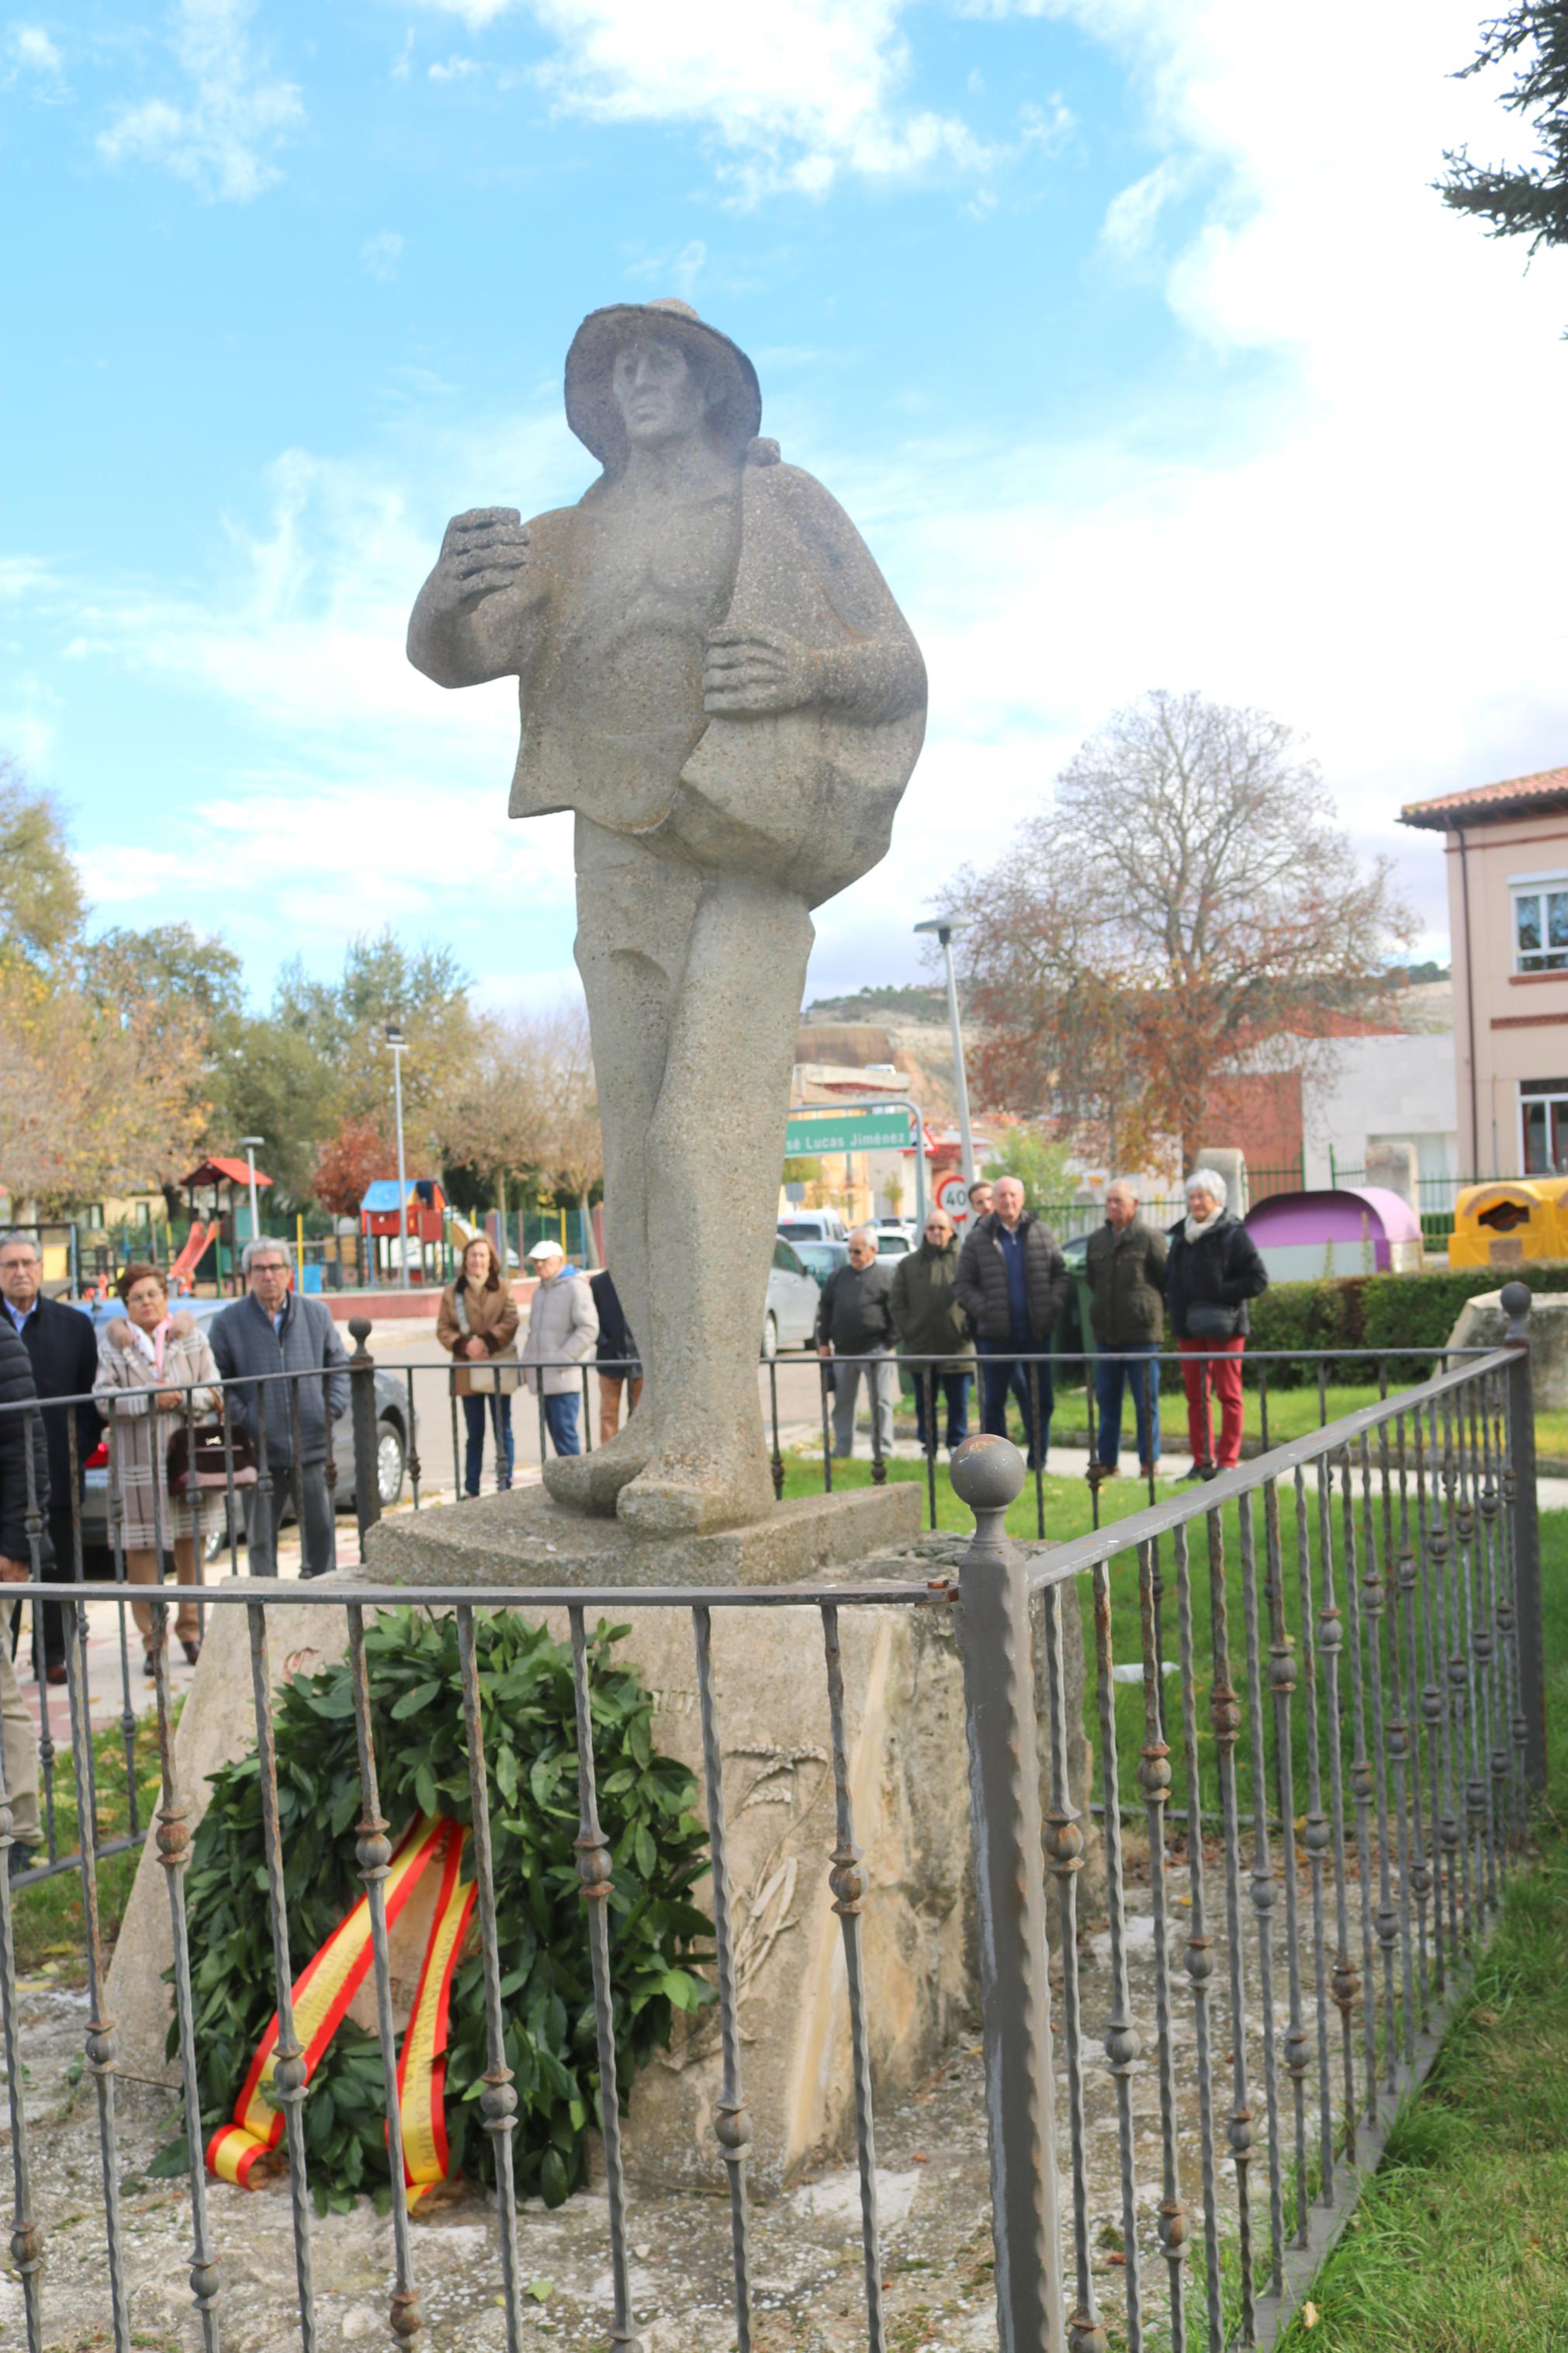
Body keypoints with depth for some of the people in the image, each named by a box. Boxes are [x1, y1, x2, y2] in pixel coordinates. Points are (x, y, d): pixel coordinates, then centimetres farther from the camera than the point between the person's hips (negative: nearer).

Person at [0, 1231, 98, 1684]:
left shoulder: (74, 1324, 7)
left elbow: (89, 1392, 7)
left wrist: (83, 1445, -4)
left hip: (56, 1471, 2)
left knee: (56, 1569, 8)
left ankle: (51, 1656, 18)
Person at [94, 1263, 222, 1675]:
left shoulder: (191, 1335, 9)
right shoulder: (113, 1343, 4)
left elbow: (213, 1391, 4)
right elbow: (104, 1398, -5)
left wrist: (180, 1398, -13)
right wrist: (149, 1398, -16)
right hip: (137, 1463, -1)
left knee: (191, 1546, 5)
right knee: (142, 1551, -2)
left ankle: (191, 1631, 18)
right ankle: (153, 1641, 6)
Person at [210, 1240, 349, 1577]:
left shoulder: (316, 1314, 8)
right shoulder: (228, 1323, 1)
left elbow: (339, 1366, 16)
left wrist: (332, 1409, 2)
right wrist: (242, 1420, -9)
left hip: (312, 1447, 2)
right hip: (260, 1451, -2)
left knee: (320, 1530, 8)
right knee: (261, 1537, 5)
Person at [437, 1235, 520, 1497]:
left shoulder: (503, 1288, 4)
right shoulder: (452, 1292, 7)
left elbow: (510, 1321, -5)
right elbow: (443, 1328, 3)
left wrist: (487, 1341, -17)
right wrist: (464, 1345, -13)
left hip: (499, 1366, -1)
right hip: (467, 1370, 1)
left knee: (502, 1431, 3)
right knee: (474, 1434, 8)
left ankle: (504, 1486, 9)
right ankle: (470, 1489, 13)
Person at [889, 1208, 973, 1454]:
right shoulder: (908, 1264, 8)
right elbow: (897, 1302, 7)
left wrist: (969, 1328, -7)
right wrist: (907, 1332, -2)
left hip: (957, 1348, -2)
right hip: (920, 1347, 2)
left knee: (958, 1402, 5)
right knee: (924, 1403, 10)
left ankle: (957, 1444, 18)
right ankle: (928, 1446, 21)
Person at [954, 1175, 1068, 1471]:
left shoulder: (1042, 1233, 5)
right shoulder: (977, 1239, 0)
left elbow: (1060, 1273, 9)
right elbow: (962, 1284, 1)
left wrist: (1054, 1304, -6)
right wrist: (983, 1310, -12)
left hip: (1036, 1332, 2)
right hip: (996, 1334, -1)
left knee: (1042, 1398, 5)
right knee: (994, 1401, 5)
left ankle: (1038, 1460, 17)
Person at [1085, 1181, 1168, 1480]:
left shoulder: (1150, 1239, -6)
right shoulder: (1096, 1241, 10)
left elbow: (1166, 1282, -2)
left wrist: (1149, 1310, 4)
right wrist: (1103, 1310, 13)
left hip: (1142, 1332, -5)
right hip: (1106, 1333, 5)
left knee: (1146, 1401, 1)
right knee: (1107, 1399, 9)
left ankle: (1149, 1462, 8)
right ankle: (1106, 1461, 16)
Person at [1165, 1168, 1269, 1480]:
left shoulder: (1233, 1234, -5)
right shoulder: (1181, 1235, 13)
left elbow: (1258, 1280, -9)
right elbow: (1171, 1278, 25)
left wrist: (1219, 1294, -15)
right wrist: (1175, 1306, 8)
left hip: (1224, 1327, -6)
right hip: (1188, 1327, 6)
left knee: (1228, 1394, -1)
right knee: (1195, 1396, 7)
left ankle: (1227, 1461, 2)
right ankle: (1202, 1461, 14)